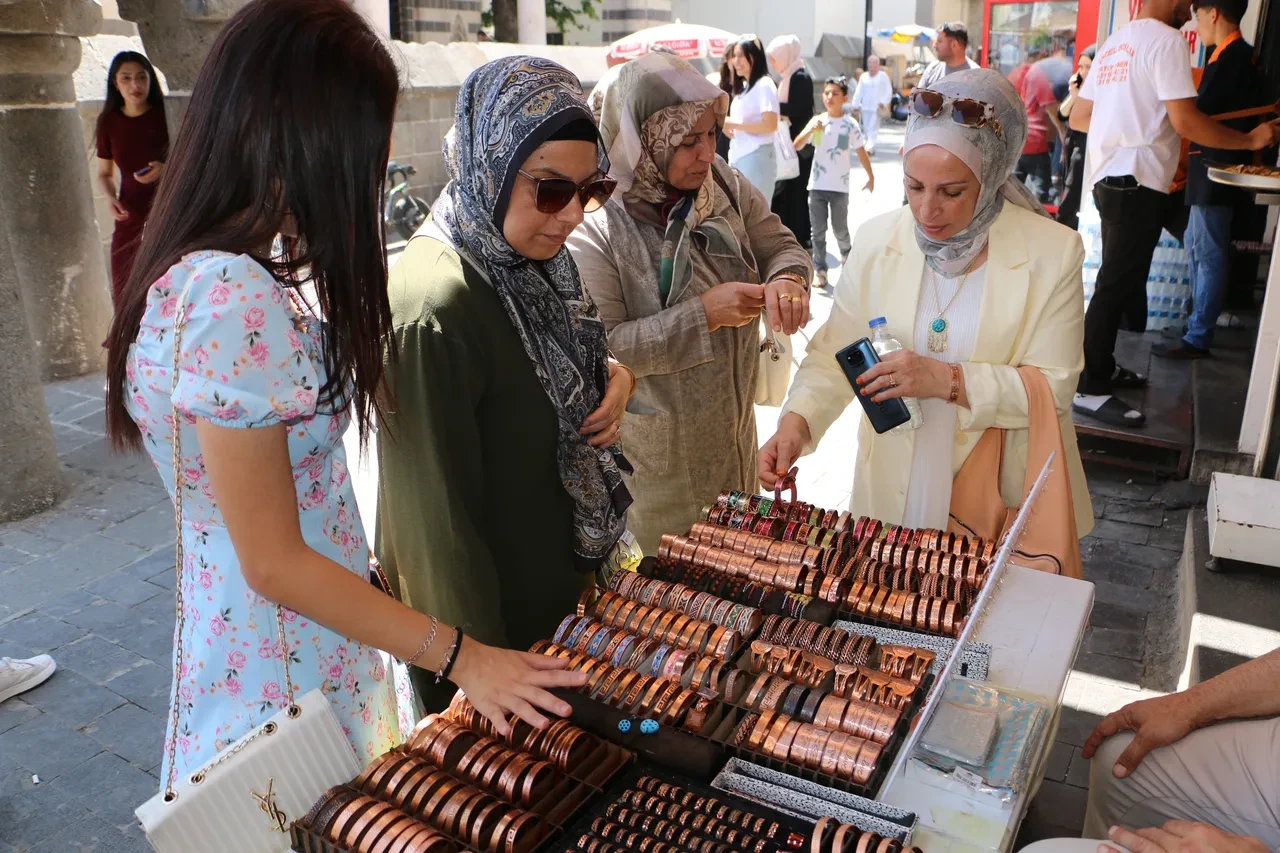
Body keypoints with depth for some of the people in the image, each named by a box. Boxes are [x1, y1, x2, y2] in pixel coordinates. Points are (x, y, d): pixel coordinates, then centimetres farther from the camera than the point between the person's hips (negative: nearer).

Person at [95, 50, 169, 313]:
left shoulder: (167, 116, -2)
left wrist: (166, 169, -18)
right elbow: (104, 174, 15)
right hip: (130, 220, 3)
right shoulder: (109, 122, 6)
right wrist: (110, 198, -6)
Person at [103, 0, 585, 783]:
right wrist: (460, 656, -19)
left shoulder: (215, 273, 3)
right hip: (283, 671, -9)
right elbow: (275, 565, -24)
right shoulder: (230, 303, -28)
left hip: (311, 635, 9)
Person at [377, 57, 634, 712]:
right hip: (504, 617, -7)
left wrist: (612, 376, -9)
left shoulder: (535, 255, -5)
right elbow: (438, 516, -26)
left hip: (570, 579, 8)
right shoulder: (435, 307, -30)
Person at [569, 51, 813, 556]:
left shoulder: (725, 186, -6)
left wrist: (787, 279, -22)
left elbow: (782, 246, 3)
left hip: (735, 421, 6)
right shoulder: (595, 225, -23)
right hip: (658, 449, -5)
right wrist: (704, 314, -31)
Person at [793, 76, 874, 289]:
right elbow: (797, 146, -8)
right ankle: (819, 270, 10)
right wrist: (811, 130, -23)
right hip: (817, 185, 1)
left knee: (840, 229, 6)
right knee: (818, 231, 2)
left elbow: (861, 152, 5)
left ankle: (846, 253, 37)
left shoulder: (850, 124, -2)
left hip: (840, 186, -1)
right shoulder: (817, 120, 0)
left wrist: (871, 176, 9)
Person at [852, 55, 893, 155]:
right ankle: (872, 150, 16)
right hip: (865, 107, 4)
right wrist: (856, 105, 2)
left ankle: (869, 149, -22)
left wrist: (883, 102, -12)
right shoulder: (863, 77, 12)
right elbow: (859, 92, 11)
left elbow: (889, 91, 2)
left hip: (877, 108, -4)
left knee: (873, 129, -14)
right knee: (866, 129, 6)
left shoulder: (883, 76, 3)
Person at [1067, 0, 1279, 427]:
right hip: (1137, 182, -9)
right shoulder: (1166, 40, -10)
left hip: (1109, 179, 9)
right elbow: (1186, 122, -16)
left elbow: (1078, 118, 17)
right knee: (1116, 286, -6)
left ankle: (1102, 366, 26)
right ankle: (1090, 389, -1)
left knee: (1118, 281, 18)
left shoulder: (1114, 42, 15)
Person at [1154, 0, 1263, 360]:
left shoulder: (1231, 56, -16)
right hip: (1212, 166, 10)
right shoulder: (1237, 54, 15)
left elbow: (1197, 113, -17)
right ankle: (1198, 320, 28)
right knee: (1196, 245, 18)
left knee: (1208, 252, -7)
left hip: (1217, 168, -10)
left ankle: (1197, 338, -3)